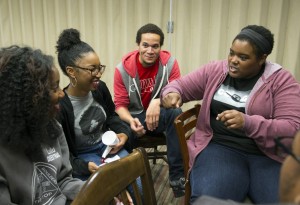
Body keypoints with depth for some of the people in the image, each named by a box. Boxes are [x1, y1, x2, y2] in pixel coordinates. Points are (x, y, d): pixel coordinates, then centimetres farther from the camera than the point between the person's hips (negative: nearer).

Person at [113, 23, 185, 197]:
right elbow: (120, 105, -6)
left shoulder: (169, 62, -10)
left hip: (160, 115, 0)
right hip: (135, 116, 0)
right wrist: (131, 121, -30)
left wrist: (158, 102, -35)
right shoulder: (123, 68, -9)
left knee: (176, 113, -33)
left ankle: (177, 175, -23)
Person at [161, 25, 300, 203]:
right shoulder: (215, 70, 7)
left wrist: (248, 123, -27)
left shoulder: (282, 80, -1)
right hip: (219, 147, 1)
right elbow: (181, 85, 15)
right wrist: (171, 93, -11)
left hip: (269, 154, 0)